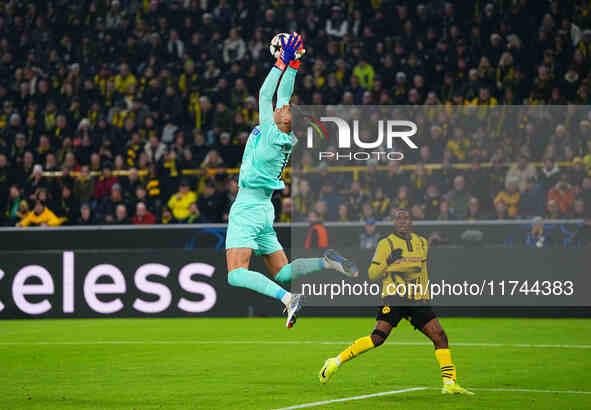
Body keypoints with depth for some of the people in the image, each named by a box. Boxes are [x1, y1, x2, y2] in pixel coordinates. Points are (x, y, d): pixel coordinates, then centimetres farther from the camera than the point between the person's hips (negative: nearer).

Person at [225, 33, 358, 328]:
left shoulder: (270, 135, -14)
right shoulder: (288, 140, 6)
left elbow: (265, 94, -9)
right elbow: (282, 95, 14)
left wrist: (283, 63, -5)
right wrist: (293, 64, 14)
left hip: (247, 209, -9)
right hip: (265, 211, 9)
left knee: (236, 275, -18)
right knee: (280, 273, 16)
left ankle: (288, 298, -34)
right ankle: (327, 262, -1)